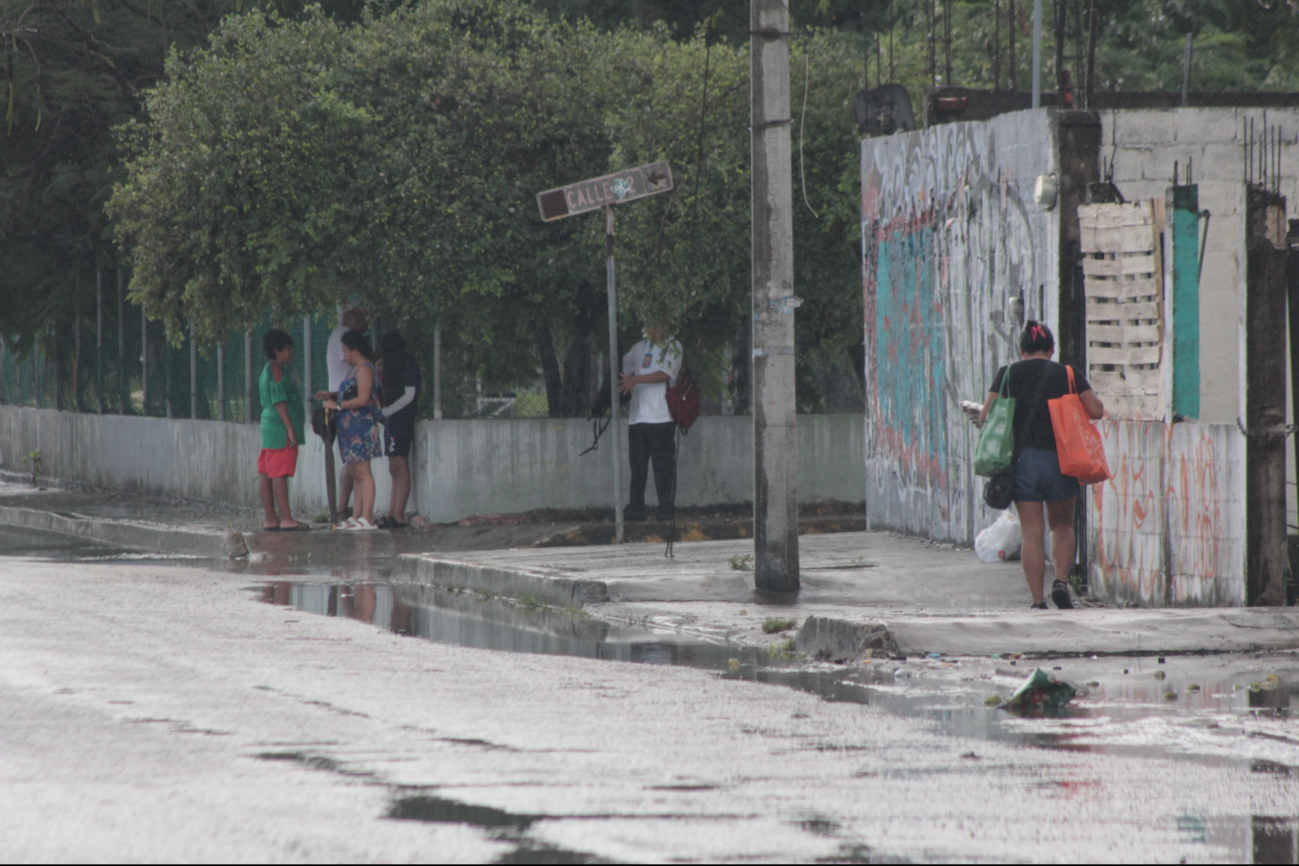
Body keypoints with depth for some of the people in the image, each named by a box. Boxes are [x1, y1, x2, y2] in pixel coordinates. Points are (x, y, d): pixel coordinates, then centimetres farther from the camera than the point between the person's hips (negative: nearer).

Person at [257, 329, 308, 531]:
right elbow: (279, 401, -19)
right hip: (281, 430, -10)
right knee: (280, 474, -12)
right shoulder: (277, 371, -12)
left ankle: (270, 519, 9)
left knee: (266, 473, 7)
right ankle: (286, 520, -15)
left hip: (270, 430, 10)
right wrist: (290, 429, -21)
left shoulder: (268, 370, 19)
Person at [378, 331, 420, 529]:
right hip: (393, 422, 10)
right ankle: (392, 515, 5)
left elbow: (408, 396, -14)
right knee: (394, 470, 6)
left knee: (400, 468, -10)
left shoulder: (407, 365, -8)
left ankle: (398, 516, -13)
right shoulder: (395, 366, 19)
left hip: (402, 421, -10)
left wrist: (384, 413, -12)